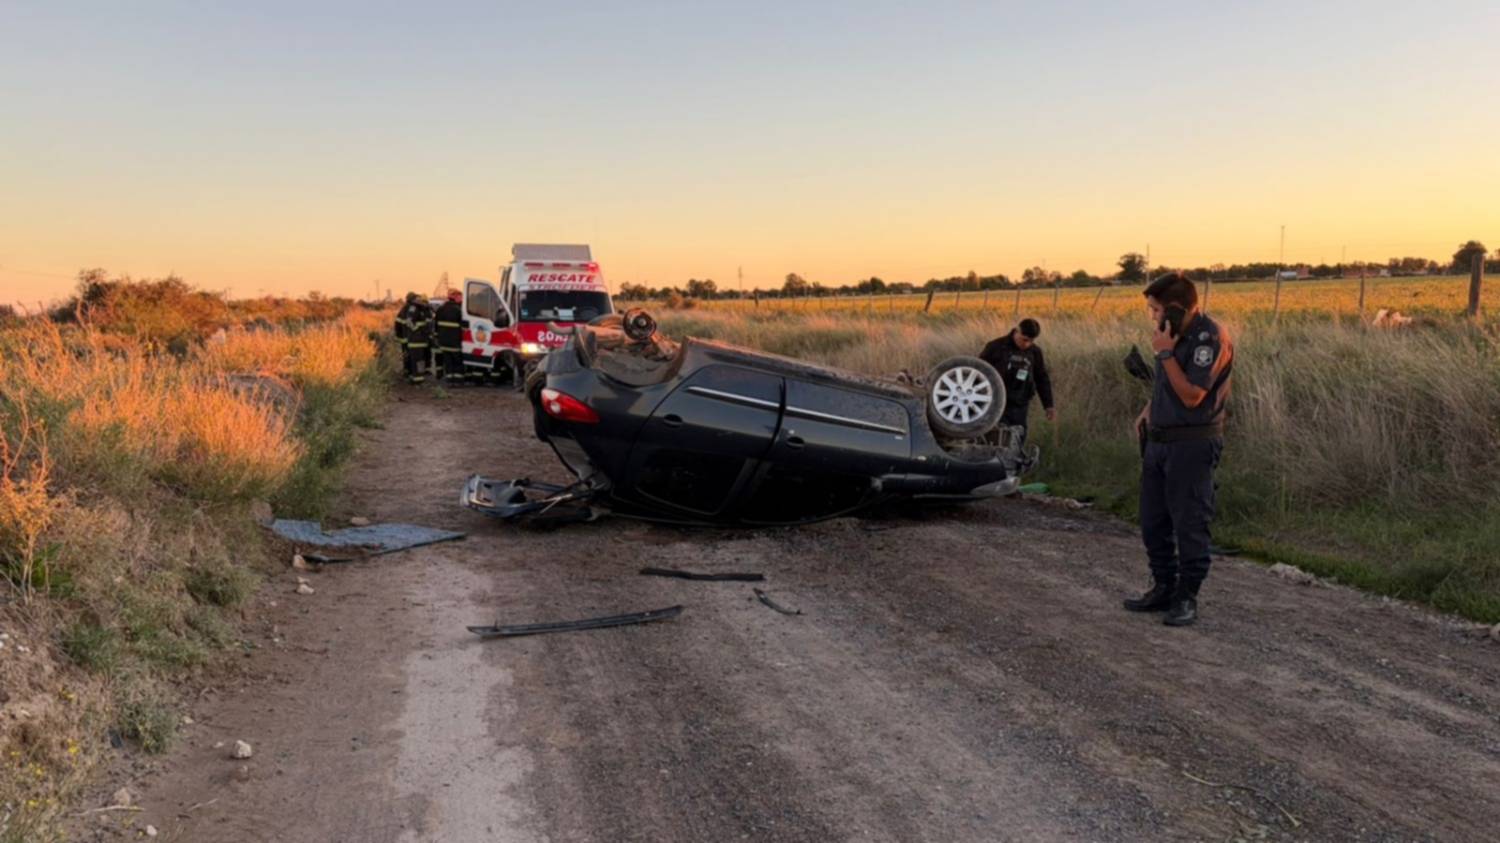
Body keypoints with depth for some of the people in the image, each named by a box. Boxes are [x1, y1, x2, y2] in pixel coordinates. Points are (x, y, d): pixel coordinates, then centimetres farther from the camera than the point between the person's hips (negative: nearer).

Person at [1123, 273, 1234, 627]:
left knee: (1189, 524, 0)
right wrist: (1150, 408, 11)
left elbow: (1191, 395, -20)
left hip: (1193, 443, -9)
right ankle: (1163, 588, 26)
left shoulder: (1212, 338, -16)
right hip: (1159, 439, 9)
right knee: (1152, 521, 14)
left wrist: (1165, 352, -18)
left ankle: (1186, 598, 12)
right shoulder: (1175, 334, 10)